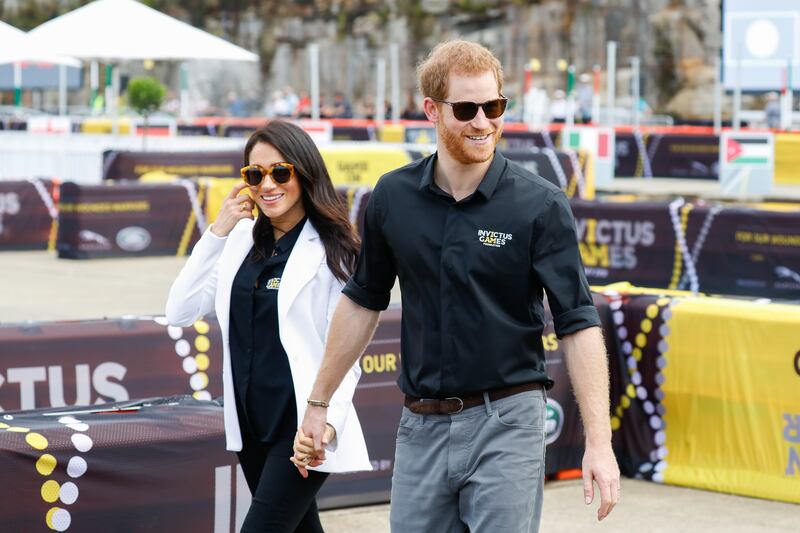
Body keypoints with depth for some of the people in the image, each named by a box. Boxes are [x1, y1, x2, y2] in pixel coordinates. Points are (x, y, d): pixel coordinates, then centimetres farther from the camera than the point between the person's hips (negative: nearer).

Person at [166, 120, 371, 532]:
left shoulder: (331, 249, -8)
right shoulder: (242, 239, 6)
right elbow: (180, 313, 0)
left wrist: (329, 420, -23)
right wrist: (216, 233, -6)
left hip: (301, 427, -6)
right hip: (251, 422, 6)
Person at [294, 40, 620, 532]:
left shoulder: (540, 205, -8)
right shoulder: (393, 198, 3)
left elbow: (578, 324, -10)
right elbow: (363, 302, 16)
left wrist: (599, 442, -17)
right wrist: (319, 403, 17)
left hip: (506, 423, -3)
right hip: (422, 429, 4)